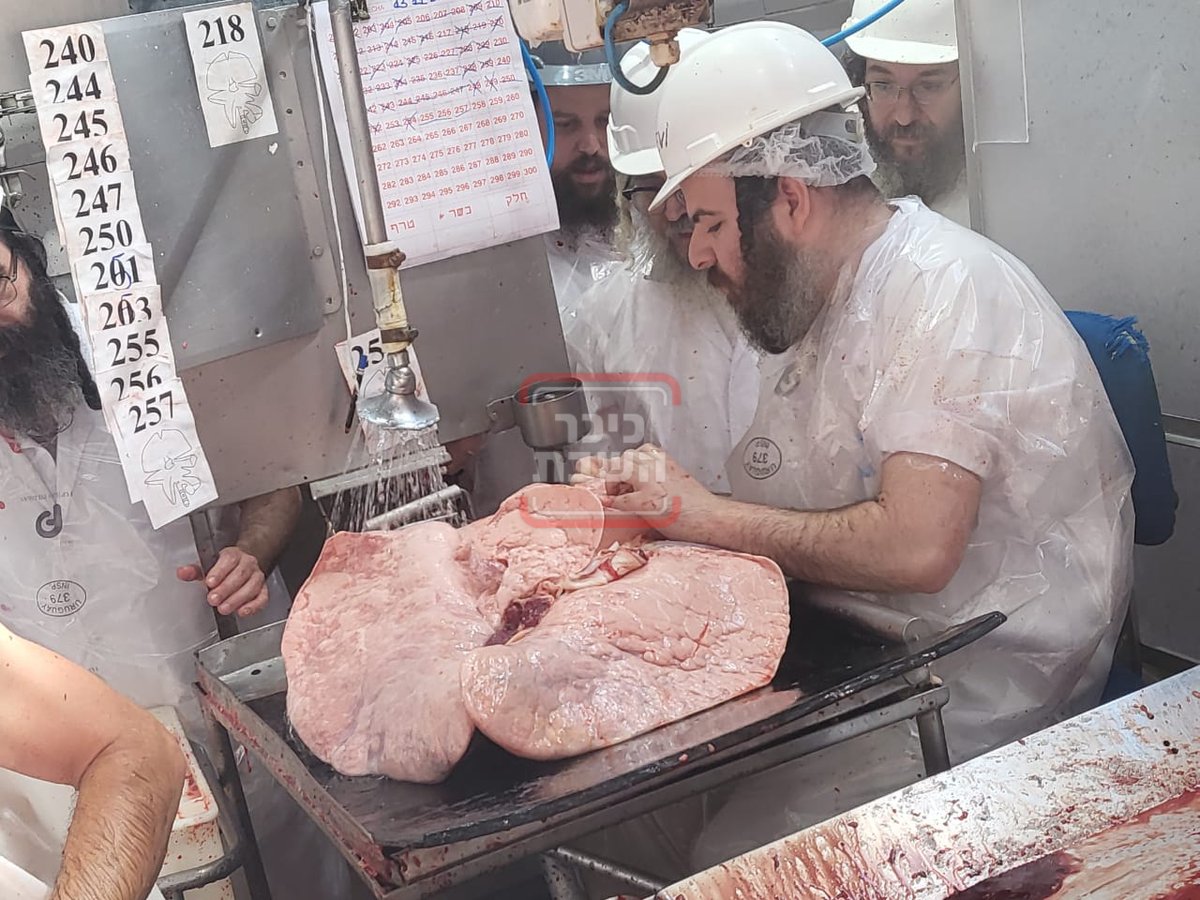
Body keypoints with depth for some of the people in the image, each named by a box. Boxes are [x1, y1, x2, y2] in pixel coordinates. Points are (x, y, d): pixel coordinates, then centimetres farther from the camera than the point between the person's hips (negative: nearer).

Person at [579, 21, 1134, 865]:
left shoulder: (947, 288, -18)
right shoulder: (822, 296, 12)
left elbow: (916, 547, -29)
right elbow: (813, 523, 9)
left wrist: (707, 514, -20)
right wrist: (658, 496, -4)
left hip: (979, 692, -8)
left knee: (731, 864, -19)